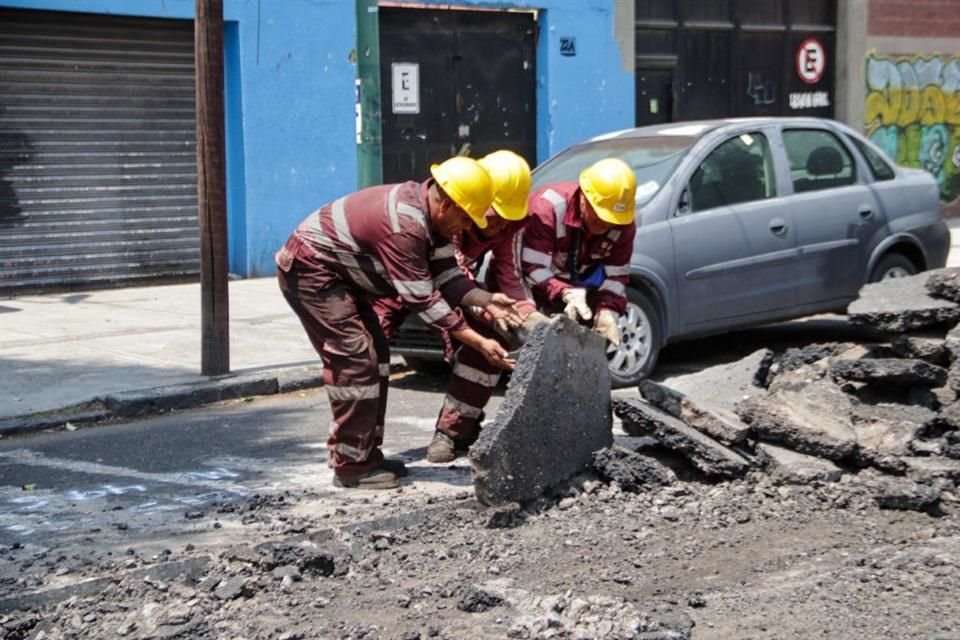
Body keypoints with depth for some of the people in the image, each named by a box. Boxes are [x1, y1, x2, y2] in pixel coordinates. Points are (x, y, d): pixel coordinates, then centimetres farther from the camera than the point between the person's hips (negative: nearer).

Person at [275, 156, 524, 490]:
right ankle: (352, 468, -8)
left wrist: (486, 301, -8)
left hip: (335, 272, 11)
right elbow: (422, 299, -27)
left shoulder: (425, 213, -1)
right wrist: (479, 342, -25)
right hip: (309, 270, -11)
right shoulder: (404, 225, -29)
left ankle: (367, 456, 15)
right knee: (355, 361, -14)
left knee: (375, 355, 10)